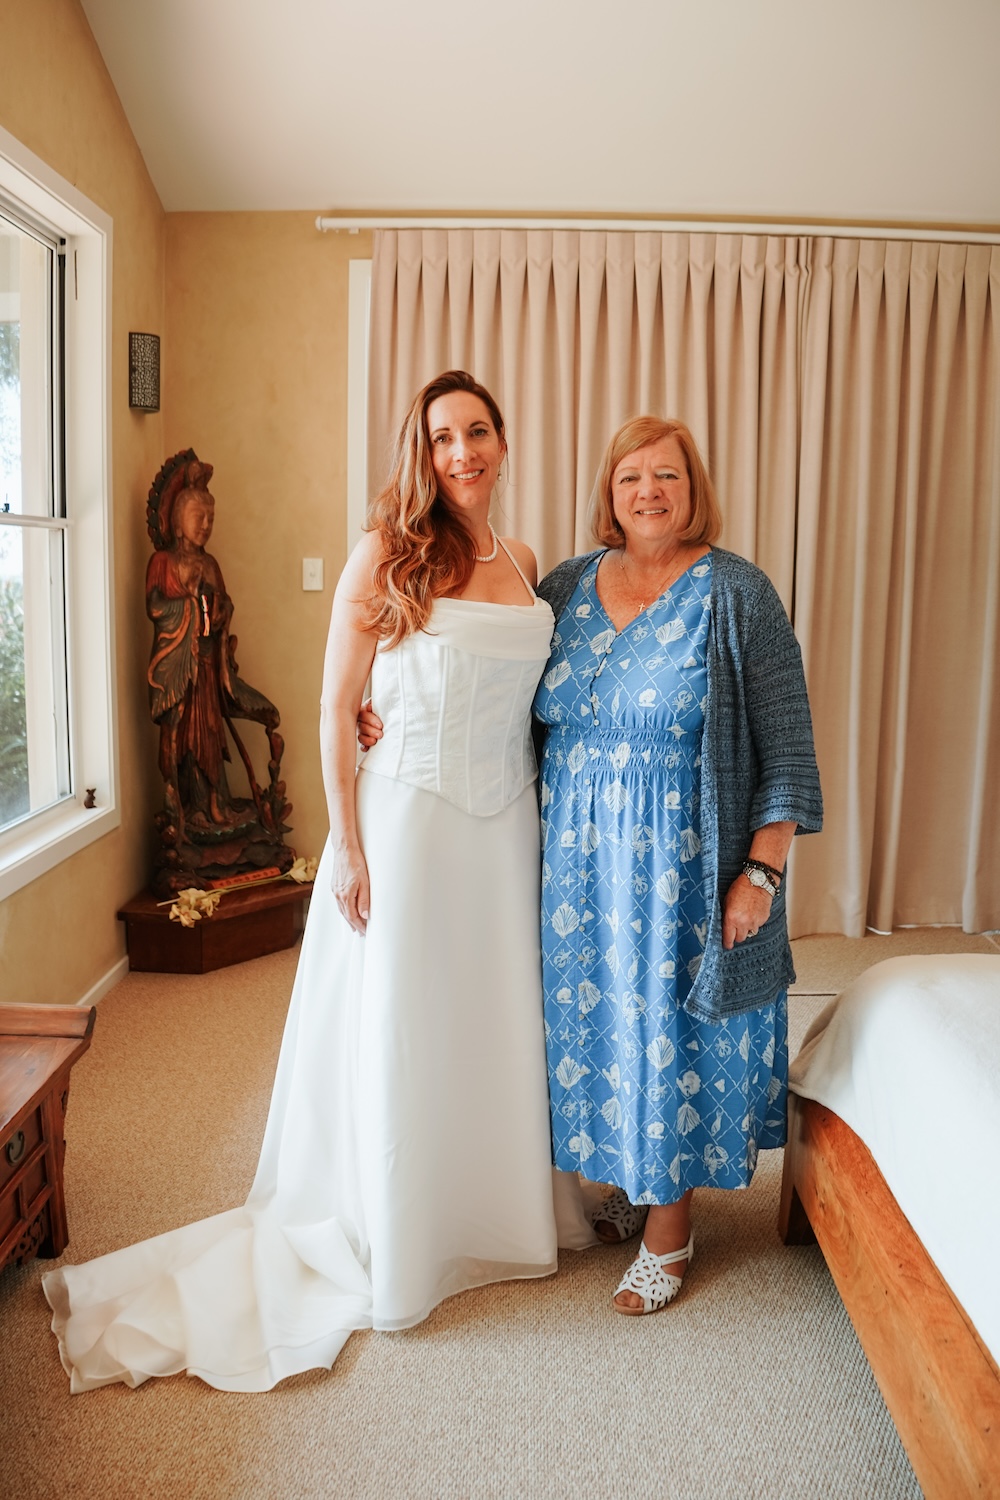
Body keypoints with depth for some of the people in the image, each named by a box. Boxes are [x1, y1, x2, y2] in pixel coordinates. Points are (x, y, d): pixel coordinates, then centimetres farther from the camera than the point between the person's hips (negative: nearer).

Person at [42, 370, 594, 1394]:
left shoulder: (523, 566, 8)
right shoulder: (385, 556, -8)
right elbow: (336, 707, -9)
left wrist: (546, 826, 9)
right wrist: (345, 844, -12)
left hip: (506, 824, 6)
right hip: (409, 819, -5)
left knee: (498, 1023, 16)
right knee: (398, 1034, 6)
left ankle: (495, 1212, 40)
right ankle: (395, 1254, 27)